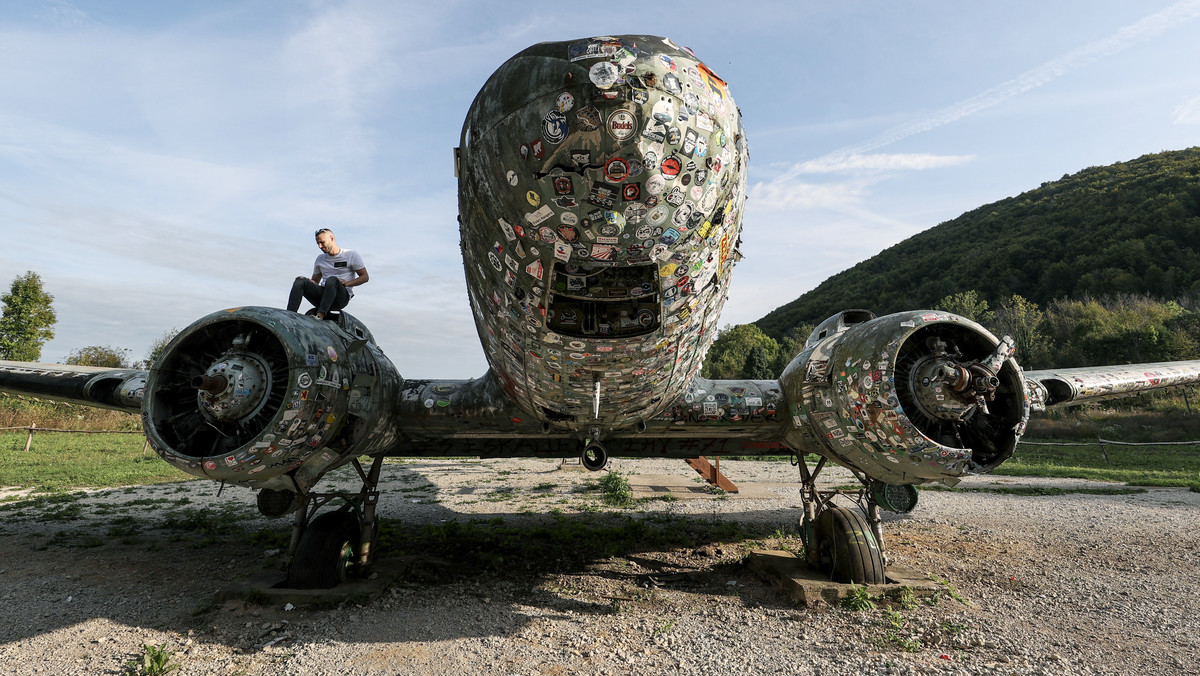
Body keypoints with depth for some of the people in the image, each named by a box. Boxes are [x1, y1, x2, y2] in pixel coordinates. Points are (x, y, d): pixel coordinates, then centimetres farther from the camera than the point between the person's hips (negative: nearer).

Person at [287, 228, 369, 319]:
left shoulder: (351, 255, 7)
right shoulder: (320, 259, 23)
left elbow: (365, 277, 2)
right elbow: (315, 280, 26)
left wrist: (347, 283, -13)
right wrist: (308, 282, 0)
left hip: (341, 297, -5)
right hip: (322, 294, 5)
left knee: (332, 280, -36)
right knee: (299, 281, -19)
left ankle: (320, 315, -51)